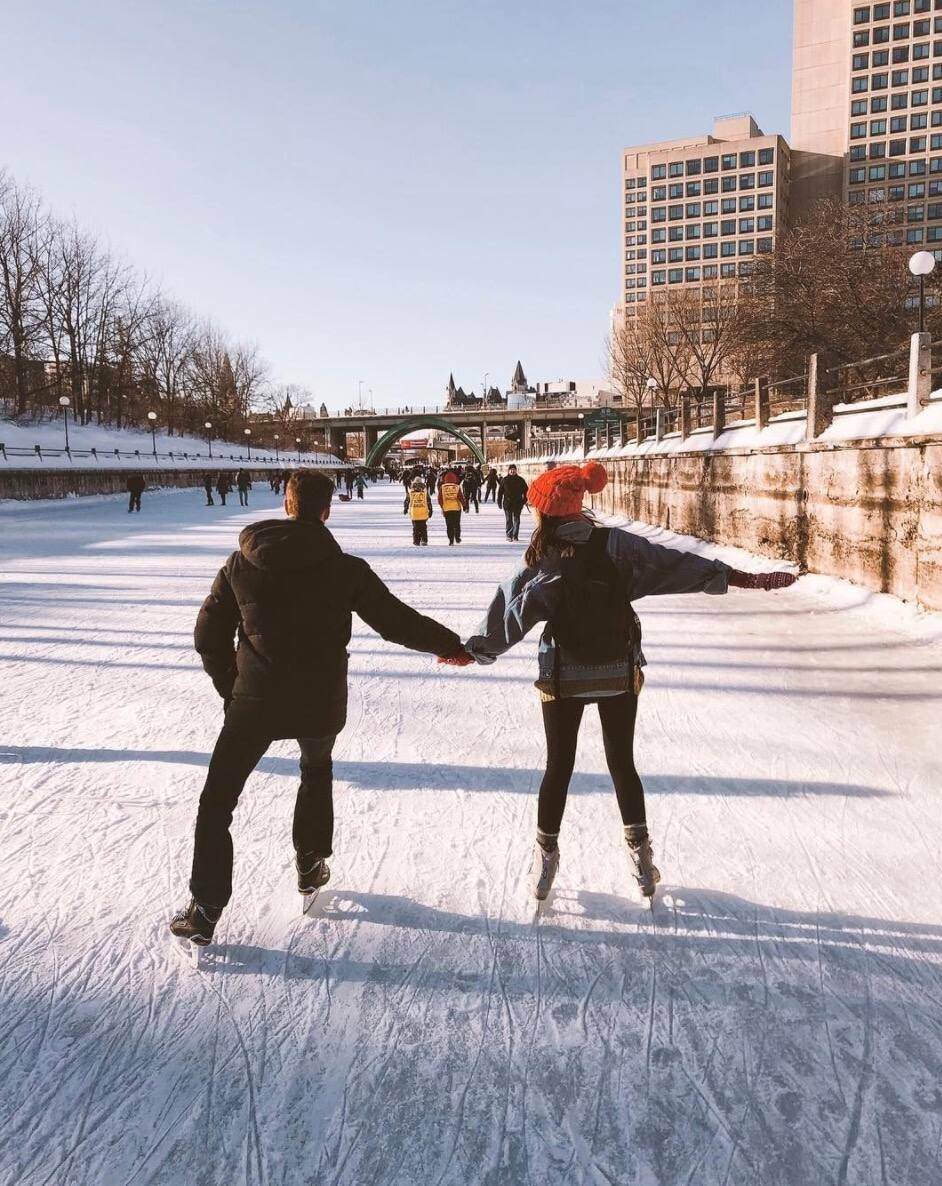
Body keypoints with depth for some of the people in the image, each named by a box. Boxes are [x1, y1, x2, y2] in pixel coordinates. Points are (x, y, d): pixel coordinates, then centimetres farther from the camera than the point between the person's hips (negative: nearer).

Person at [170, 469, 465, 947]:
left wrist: (230, 688, 15)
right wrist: (453, 644, 10)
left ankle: (205, 909, 7)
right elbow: (397, 621, -5)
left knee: (216, 801, 10)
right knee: (316, 772, 31)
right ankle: (311, 866, 36)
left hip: (254, 702, 0)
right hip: (321, 703, 1)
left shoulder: (241, 563, -4)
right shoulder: (346, 569, -10)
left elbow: (208, 635, 1)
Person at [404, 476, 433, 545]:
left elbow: (406, 502, 11)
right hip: (423, 513, 0)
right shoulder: (425, 492, 1)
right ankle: (424, 541, 2)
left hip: (413, 513, 0)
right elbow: (429, 502, 2)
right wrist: (430, 511, 10)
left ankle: (416, 541, 8)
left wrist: (405, 509, 25)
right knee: (423, 528, 9)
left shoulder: (410, 492, 2)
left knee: (415, 528, 10)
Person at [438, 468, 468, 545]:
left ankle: (451, 540, 3)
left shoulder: (442, 487, -4)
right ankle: (457, 538, 14)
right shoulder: (457, 487, -7)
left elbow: (440, 498, 1)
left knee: (449, 525, 6)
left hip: (446, 509, 0)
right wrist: (464, 505, 8)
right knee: (457, 524, 15)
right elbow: (461, 497, -6)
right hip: (457, 508, 0)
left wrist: (442, 506, 16)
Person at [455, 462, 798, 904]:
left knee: (558, 767, 12)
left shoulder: (543, 563, -14)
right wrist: (743, 578, -5)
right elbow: (674, 565, -10)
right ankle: (639, 852, 24)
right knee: (622, 763, 16)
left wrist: (475, 648, 5)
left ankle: (546, 856, 22)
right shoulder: (616, 545, -10)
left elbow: (510, 611, -8)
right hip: (619, 676, 2)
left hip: (563, 680, -1)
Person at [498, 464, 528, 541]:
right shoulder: (505, 480, 2)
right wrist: (499, 502, 1)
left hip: (518, 503, 1)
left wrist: (524, 500, 2)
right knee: (508, 520, 0)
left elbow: (525, 490, 9)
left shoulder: (520, 480, 3)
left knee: (516, 520, 4)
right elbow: (500, 491, 5)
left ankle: (515, 535, 11)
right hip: (507, 503, -1)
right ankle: (509, 536, 4)